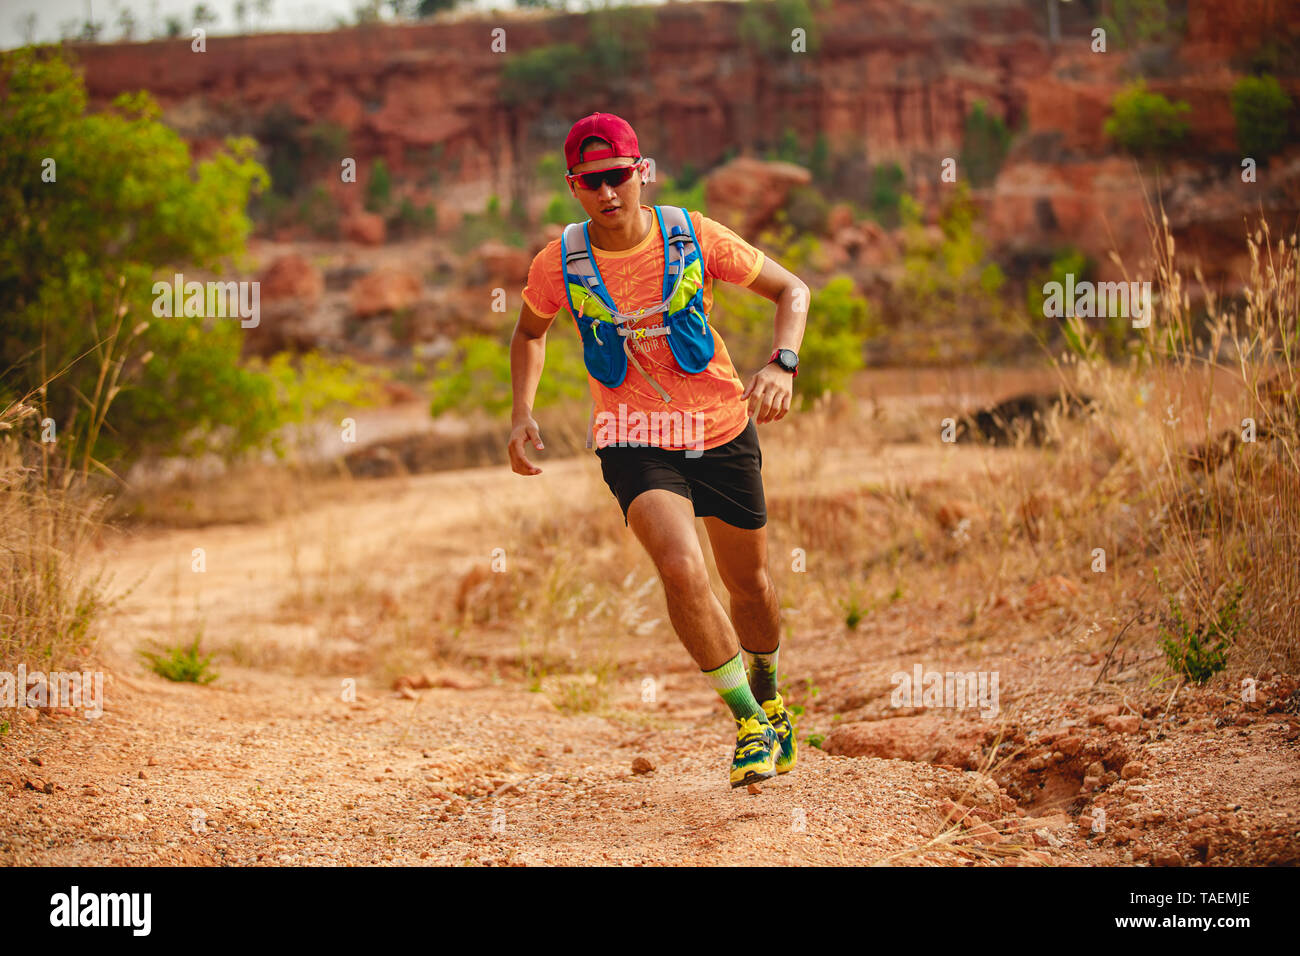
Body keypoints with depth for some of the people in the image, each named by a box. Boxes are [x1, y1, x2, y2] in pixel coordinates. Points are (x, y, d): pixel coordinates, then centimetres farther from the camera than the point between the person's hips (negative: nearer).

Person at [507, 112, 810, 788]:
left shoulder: (692, 236, -12)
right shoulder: (559, 264, -9)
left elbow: (791, 290, -1)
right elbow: (530, 333, 13)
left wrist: (782, 365, -18)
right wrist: (522, 410, -2)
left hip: (722, 429, 1)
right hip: (634, 443, -1)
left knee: (749, 584, 14)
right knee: (681, 569, -25)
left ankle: (768, 696, 45)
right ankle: (749, 726, -10)